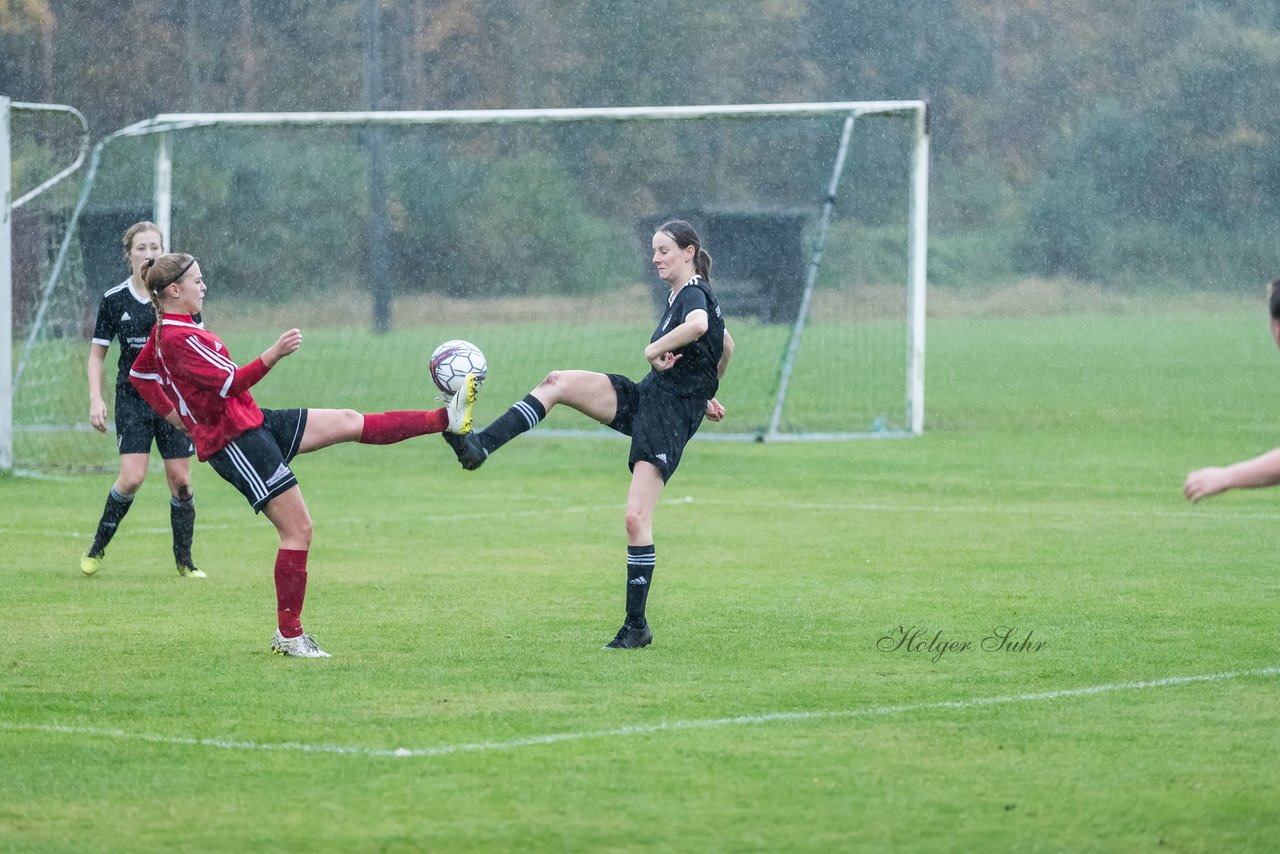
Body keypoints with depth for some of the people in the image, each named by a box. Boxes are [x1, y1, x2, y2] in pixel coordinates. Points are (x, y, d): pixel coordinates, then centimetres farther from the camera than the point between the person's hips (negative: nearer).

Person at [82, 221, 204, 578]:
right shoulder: (114, 300, -1)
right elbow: (97, 353, 7)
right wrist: (96, 399, -4)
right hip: (133, 397, -1)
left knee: (180, 480, -2)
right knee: (132, 477, -13)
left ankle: (184, 561, 11)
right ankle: (97, 548, 6)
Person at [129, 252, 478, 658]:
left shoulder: (165, 331, 10)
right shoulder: (178, 339, -21)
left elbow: (139, 374, 24)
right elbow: (230, 383, -28)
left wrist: (179, 414, 24)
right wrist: (274, 354, -33)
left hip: (253, 423, 10)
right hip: (235, 440, -10)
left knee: (349, 422, 5)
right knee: (298, 530, -9)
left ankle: (447, 419, 4)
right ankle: (289, 635, -1)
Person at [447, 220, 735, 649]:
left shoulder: (694, 295, -12)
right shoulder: (679, 297, 16)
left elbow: (699, 324, -38)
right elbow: (725, 344, 31)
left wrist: (654, 349, -25)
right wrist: (706, 394, 39)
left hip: (669, 419, -9)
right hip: (644, 398, 9)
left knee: (636, 519, -13)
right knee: (558, 382, -11)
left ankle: (636, 626, -5)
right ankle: (480, 445, -19)